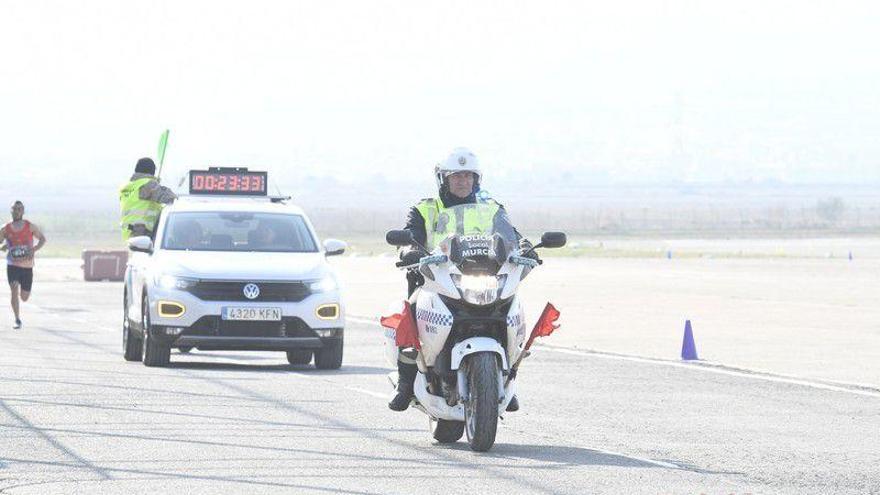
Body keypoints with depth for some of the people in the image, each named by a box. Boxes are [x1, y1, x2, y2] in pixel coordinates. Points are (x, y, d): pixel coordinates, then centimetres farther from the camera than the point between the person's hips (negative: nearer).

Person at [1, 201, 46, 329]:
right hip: (12, 265, -1)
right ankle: (17, 320, -7)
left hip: (27, 266, 1)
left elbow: (43, 239, 5)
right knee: (14, 291, -18)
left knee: (24, 298, 7)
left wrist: (34, 250, -12)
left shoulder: (30, 227, -3)